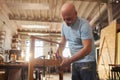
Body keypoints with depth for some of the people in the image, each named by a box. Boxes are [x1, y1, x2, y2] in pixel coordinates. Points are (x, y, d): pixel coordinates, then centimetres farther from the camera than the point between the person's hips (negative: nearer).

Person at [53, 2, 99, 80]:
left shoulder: (84, 25, -21)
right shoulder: (64, 25, 3)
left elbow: (87, 49, -26)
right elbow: (63, 42, 12)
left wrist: (69, 60, -30)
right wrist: (58, 52, -9)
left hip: (87, 62, -7)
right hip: (75, 62, 7)